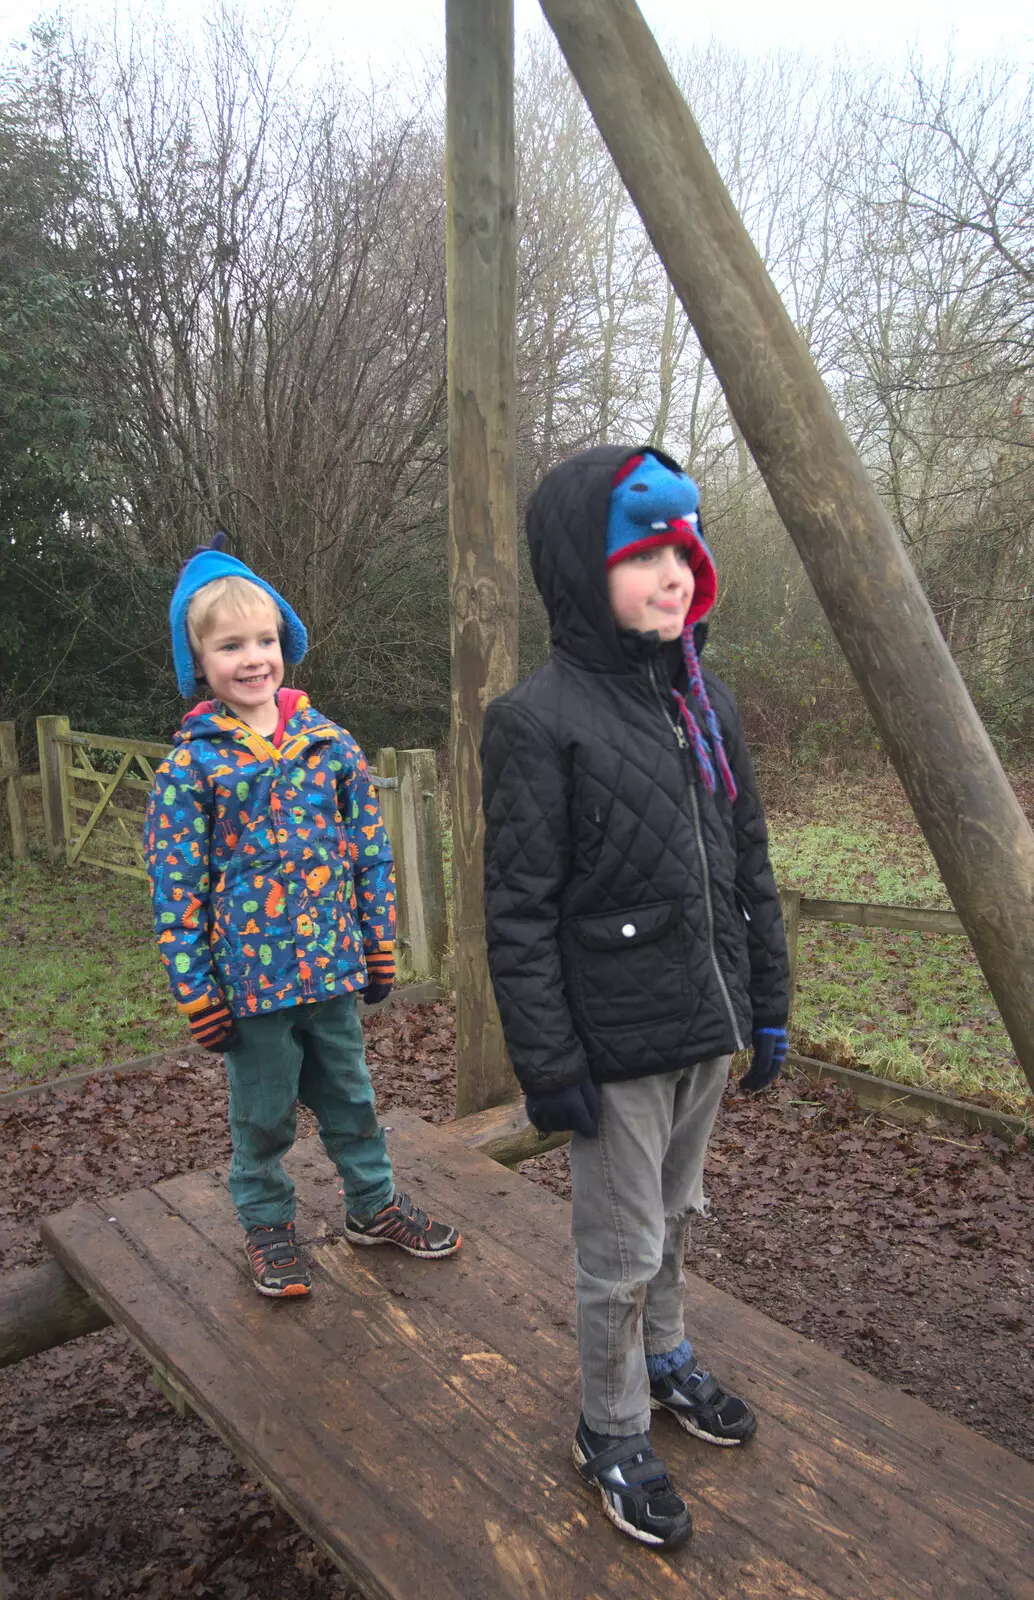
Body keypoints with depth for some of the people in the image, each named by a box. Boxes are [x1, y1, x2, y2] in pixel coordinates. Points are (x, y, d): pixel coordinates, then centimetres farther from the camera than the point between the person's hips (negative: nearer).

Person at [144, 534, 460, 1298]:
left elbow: (371, 852, 4)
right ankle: (267, 1224, 37)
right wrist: (196, 992, -8)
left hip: (333, 967, 3)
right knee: (263, 1112, 15)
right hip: (251, 975, -2)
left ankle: (375, 1204, 40)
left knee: (350, 1095, 19)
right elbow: (176, 887, -8)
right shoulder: (191, 765, -9)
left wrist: (379, 948, 5)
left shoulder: (333, 744, -1)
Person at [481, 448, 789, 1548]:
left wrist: (767, 1004, 12)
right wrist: (548, 1066, -14)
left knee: (673, 1220, 25)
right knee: (621, 1254, 10)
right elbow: (518, 918, -15)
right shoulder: (538, 722, -16)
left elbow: (750, 869, 11)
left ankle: (664, 1363, 49)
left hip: (706, 1032, 7)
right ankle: (610, 1435, 34)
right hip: (615, 1048, -6)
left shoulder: (708, 704, 6)